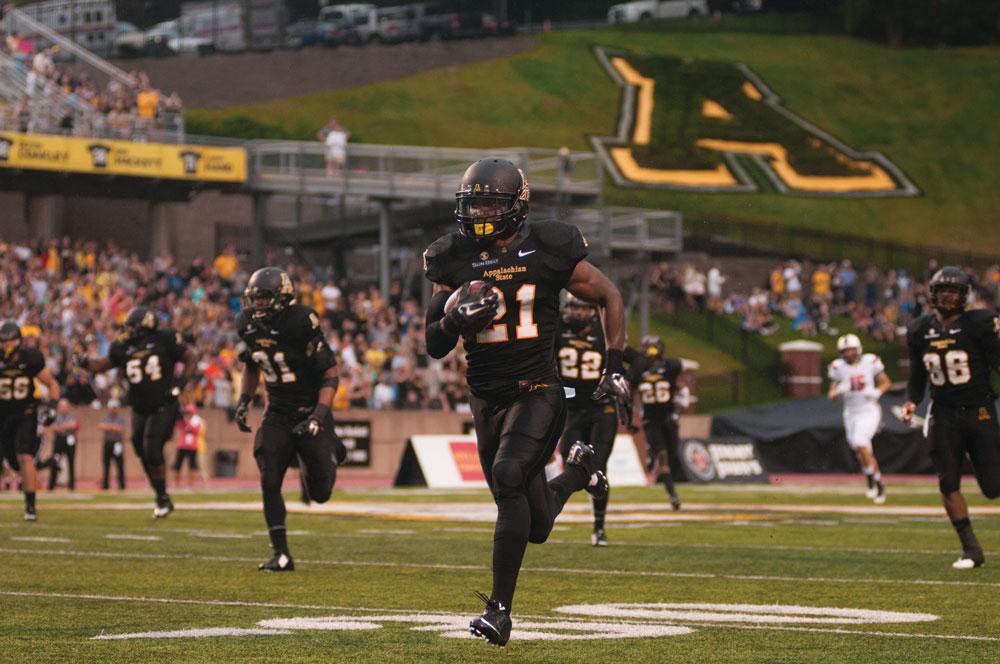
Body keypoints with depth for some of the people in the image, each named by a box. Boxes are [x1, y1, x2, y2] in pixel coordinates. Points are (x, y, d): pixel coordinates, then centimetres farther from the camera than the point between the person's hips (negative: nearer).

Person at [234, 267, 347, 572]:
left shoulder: (301, 324, -22)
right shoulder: (248, 325, -3)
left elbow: (331, 375, -16)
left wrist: (318, 418, -25)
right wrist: (244, 401, 5)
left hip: (311, 410, -4)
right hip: (277, 414, 4)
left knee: (320, 494, 1)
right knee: (269, 483, -12)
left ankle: (332, 450, 35)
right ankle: (281, 555, -3)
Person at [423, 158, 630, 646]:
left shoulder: (549, 252, -6)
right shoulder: (455, 261, 3)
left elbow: (610, 298, 6)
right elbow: (434, 347, 7)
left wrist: (615, 367, 0)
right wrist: (454, 318, -15)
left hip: (538, 391, -4)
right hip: (487, 399, 4)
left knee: (508, 478, -28)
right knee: (535, 526, 8)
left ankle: (500, 609, -20)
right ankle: (576, 471, 45)